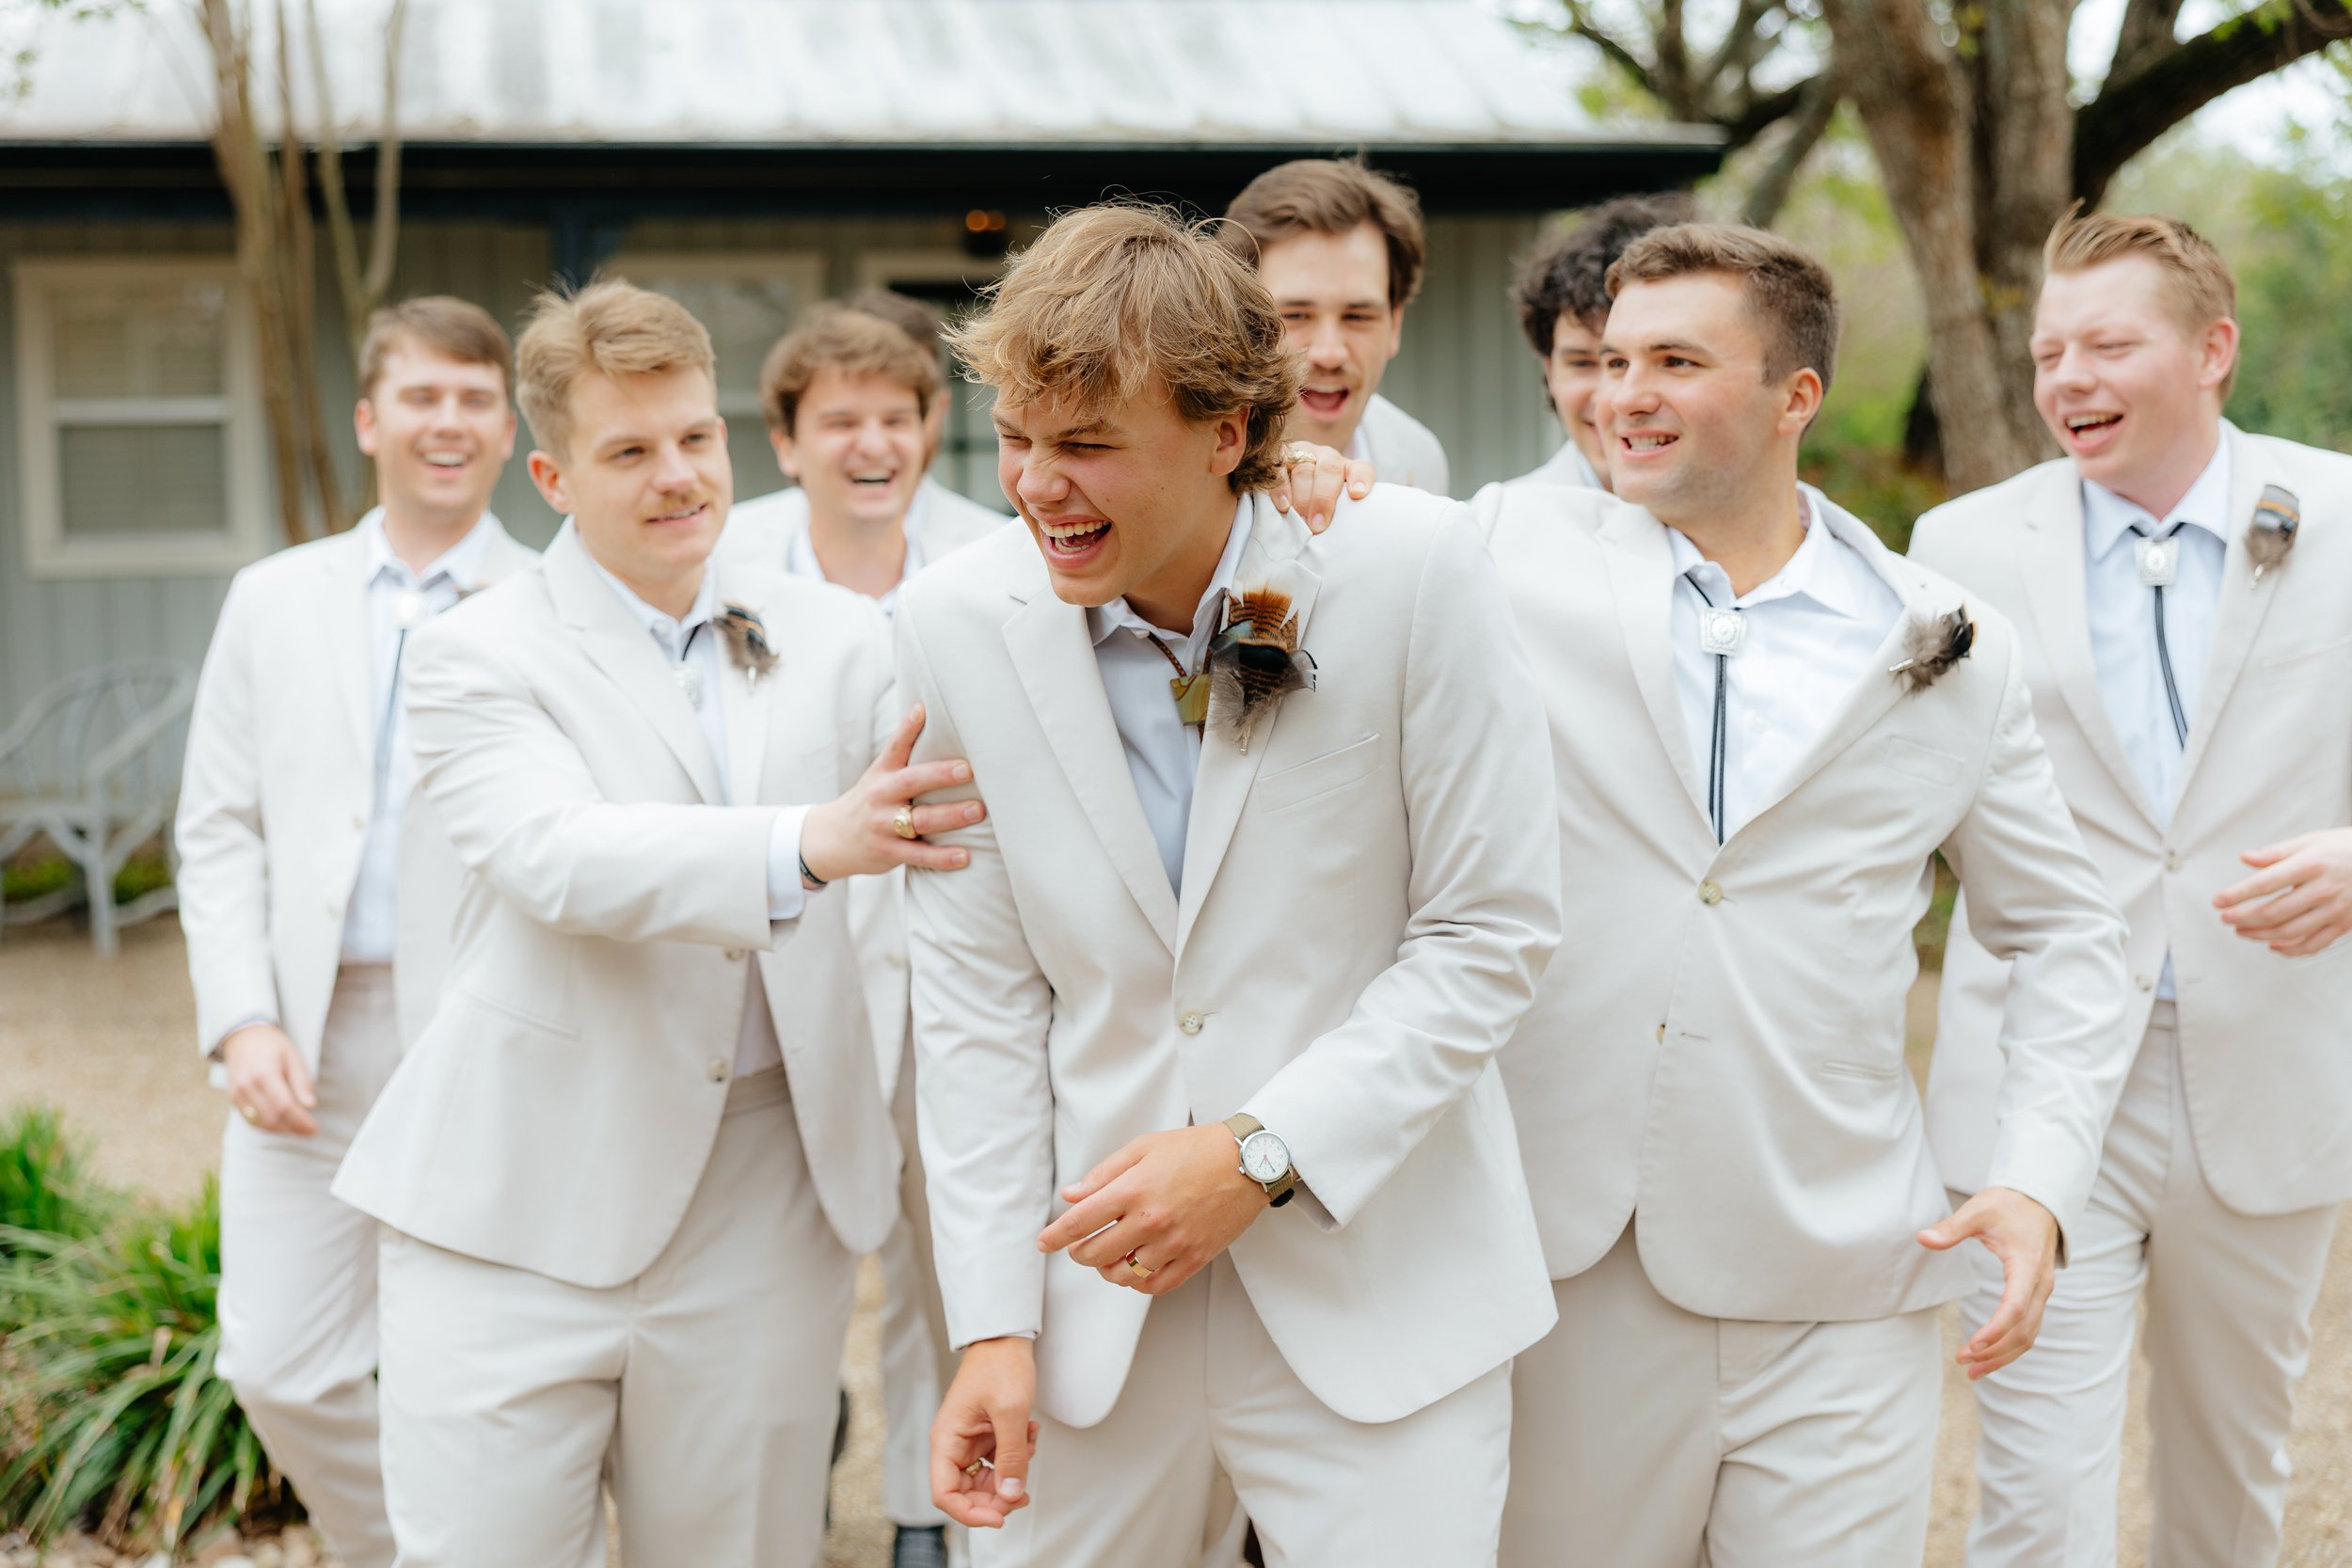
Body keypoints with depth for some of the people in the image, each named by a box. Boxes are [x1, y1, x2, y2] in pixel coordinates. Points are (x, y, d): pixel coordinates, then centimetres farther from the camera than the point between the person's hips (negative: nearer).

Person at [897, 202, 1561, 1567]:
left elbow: (1494, 930, -8)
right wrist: (994, 1322, -2)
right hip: (1098, 1300, 3)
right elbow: (977, 993, 1)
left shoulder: (1415, 571, -12)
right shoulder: (958, 624, -4)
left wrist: (1263, 1151, -16)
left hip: (1378, 1287, -2)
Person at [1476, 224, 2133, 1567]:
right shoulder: (1523, 556, 3)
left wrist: (2040, 1181, 0)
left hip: (1836, 1285, 0)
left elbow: (2066, 936, 13)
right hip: (1572, 1258, 0)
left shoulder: (1954, 650, 5)